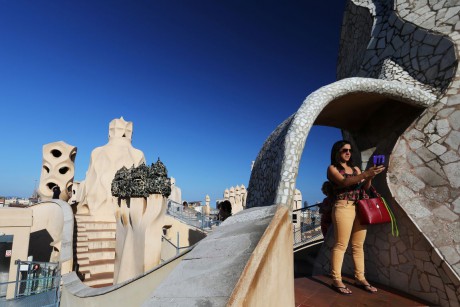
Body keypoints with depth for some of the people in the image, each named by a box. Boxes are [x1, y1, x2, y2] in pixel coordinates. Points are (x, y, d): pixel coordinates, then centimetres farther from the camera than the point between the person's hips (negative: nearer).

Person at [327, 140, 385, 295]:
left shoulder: (356, 169, 19)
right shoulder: (332, 168, 2)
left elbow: (364, 187, 7)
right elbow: (343, 182, -16)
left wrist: (369, 176, -13)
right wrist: (366, 174, -26)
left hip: (360, 208, 6)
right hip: (343, 207, -6)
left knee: (358, 245, 8)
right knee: (341, 245, -5)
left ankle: (360, 278, 17)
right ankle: (336, 280, 1)